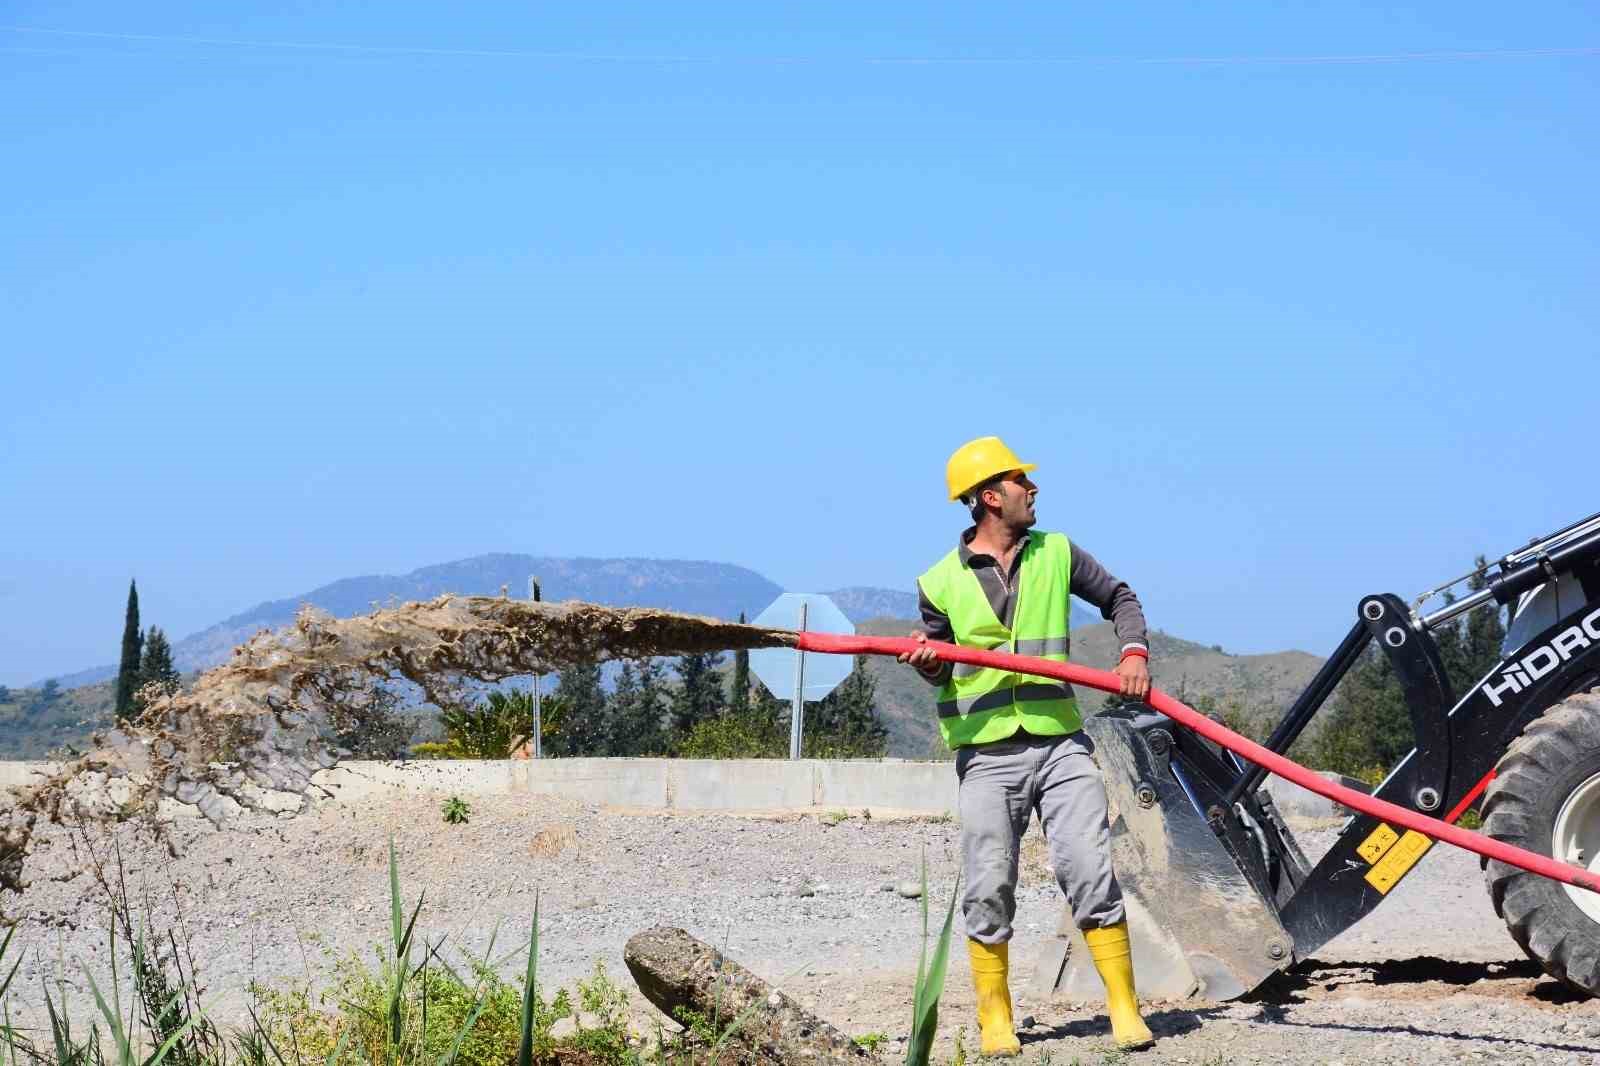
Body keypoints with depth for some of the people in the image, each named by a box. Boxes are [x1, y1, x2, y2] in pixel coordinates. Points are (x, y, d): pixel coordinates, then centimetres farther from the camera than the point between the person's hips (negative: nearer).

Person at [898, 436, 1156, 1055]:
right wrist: (928, 662, -11)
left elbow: (1120, 599, 16)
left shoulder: (1056, 554, 7)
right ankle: (995, 1020, 12)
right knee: (988, 892, -1)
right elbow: (942, 671, 12)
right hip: (987, 755, -1)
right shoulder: (941, 583, 3)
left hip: (1060, 744, 1)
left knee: (1090, 874, -6)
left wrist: (1134, 653, -2)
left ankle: (1124, 1009, 1)